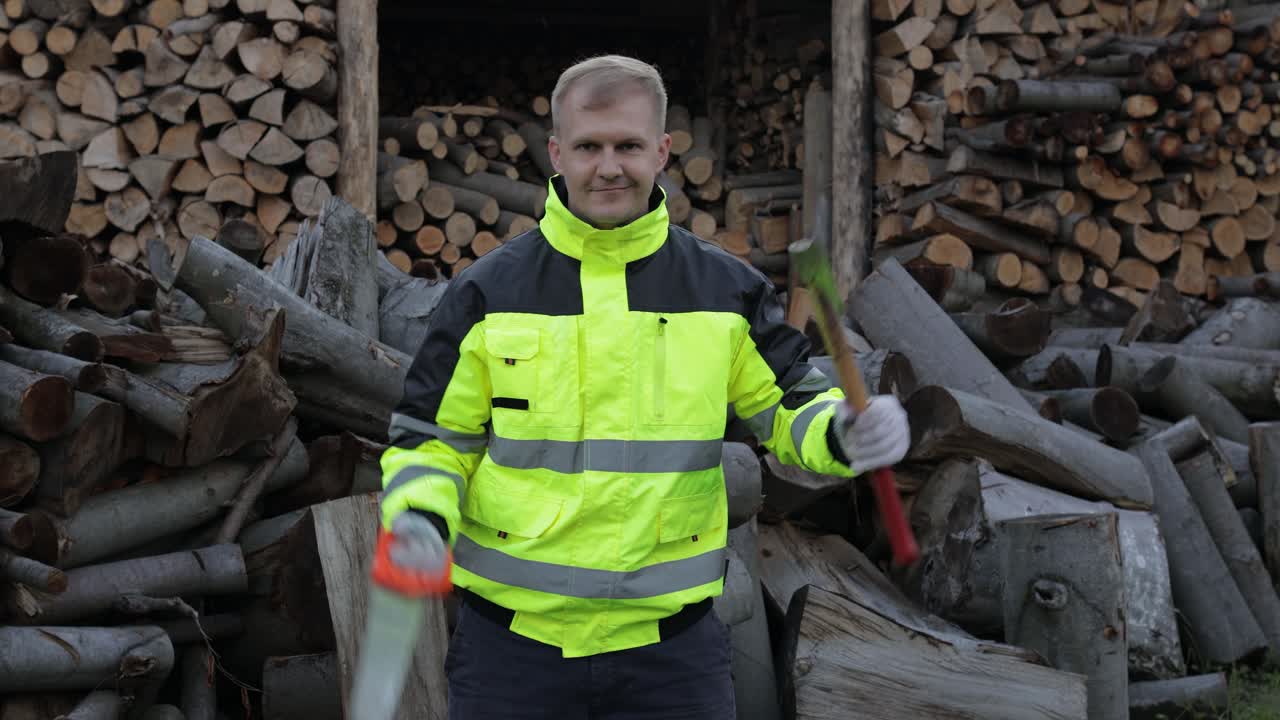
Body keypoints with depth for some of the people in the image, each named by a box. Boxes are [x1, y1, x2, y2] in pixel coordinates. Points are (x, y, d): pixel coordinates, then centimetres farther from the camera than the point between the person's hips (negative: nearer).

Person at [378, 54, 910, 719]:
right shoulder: (488, 292, -1)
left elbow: (789, 409, 10)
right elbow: (431, 438, 5)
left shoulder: (726, 290, 2)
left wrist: (848, 433, -12)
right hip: (511, 637, 0)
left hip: (671, 644, 1)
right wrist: (420, 520, -15)